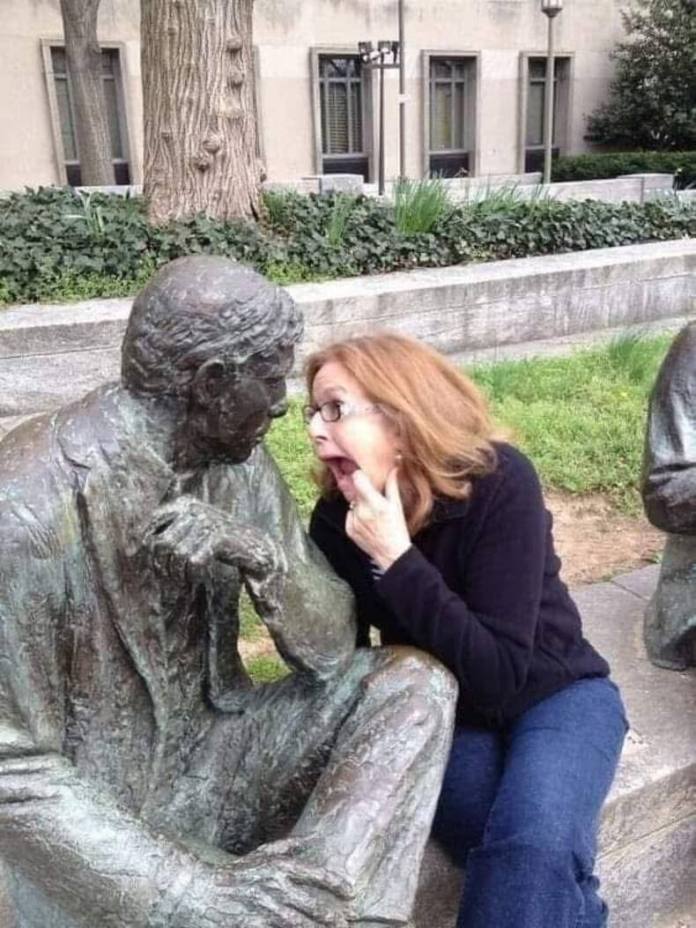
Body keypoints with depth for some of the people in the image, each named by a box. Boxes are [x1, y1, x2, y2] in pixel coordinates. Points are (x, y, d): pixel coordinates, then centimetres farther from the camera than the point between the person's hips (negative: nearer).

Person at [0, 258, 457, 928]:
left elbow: (331, 646, -4)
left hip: (211, 758, 6)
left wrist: (259, 556, -25)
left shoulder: (237, 462, -6)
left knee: (415, 681, -13)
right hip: (94, 819, -5)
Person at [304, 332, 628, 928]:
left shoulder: (498, 482, -25)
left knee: (535, 846, -30)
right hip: (443, 713, 3)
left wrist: (396, 559, -33)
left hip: (553, 696, -2)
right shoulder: (338, 516, -12)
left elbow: (499, 673, -29)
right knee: (517, 854, -25)